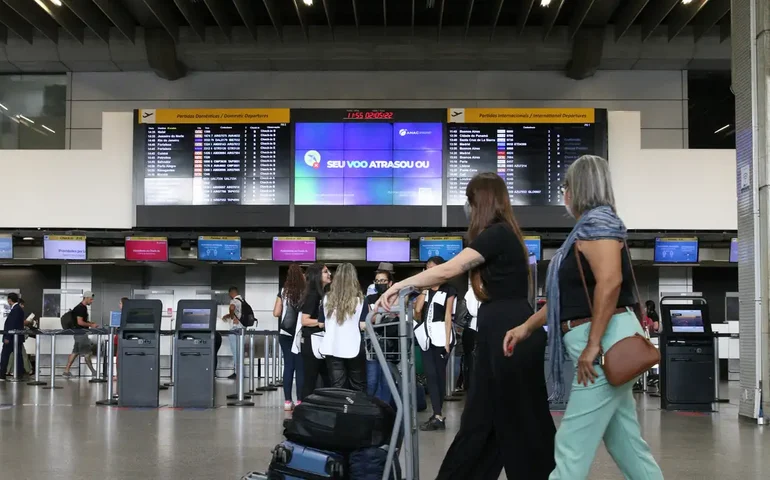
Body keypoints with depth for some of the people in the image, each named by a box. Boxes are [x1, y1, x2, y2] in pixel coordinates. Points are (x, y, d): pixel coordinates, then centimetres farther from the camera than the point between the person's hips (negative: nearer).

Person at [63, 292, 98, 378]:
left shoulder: (83, 307, 15)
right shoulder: (80, 308, -16)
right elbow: (80, 322, -21)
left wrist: (91, 323, 11)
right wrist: (91, 325, -14)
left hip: (80, 333, 10)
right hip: (80, 332, -10)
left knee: (75, 352, 10)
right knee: (87, 352, -2)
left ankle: (66, 371, 11)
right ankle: (93, 372, 5)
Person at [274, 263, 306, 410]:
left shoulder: (283, 292, 1)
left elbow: (276, 313, 0)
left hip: (286, 333, 3)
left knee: (288, 366, 7)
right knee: (300, 367, 4)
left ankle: (287, 401, 7)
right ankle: (299, 401, 3)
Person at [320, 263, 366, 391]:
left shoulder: (327, 299, 2)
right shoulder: (359, 299, -6)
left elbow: (322, 323, 9)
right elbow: (364, 325, -8)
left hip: (332, 348, 2)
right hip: (353, 348, -2)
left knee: (337, 388, 5)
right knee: (358, 388, 10)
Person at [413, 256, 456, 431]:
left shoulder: (448, 290, 0)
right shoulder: (425, 289, 15)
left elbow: (448, 317, -5)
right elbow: (417, 310, 2)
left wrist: (447, 341, -10)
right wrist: (424, 289, -1)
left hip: (441, 335, -4)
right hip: (427, 336, 4)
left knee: (439, 374, 0)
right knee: (431, 375, -2)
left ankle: (437, 416, 1)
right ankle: (438, 416, 1)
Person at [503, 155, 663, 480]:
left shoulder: (596, 221, -10)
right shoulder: (588, 228, 20)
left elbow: (610, 281, -24)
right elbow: (568, 297, 23)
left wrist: (593, 344, -25)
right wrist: (527, 328, 21)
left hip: (606, 341, -10)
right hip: (604, 345, 10)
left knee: (572, 447, -7)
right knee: (626, 444, 12)